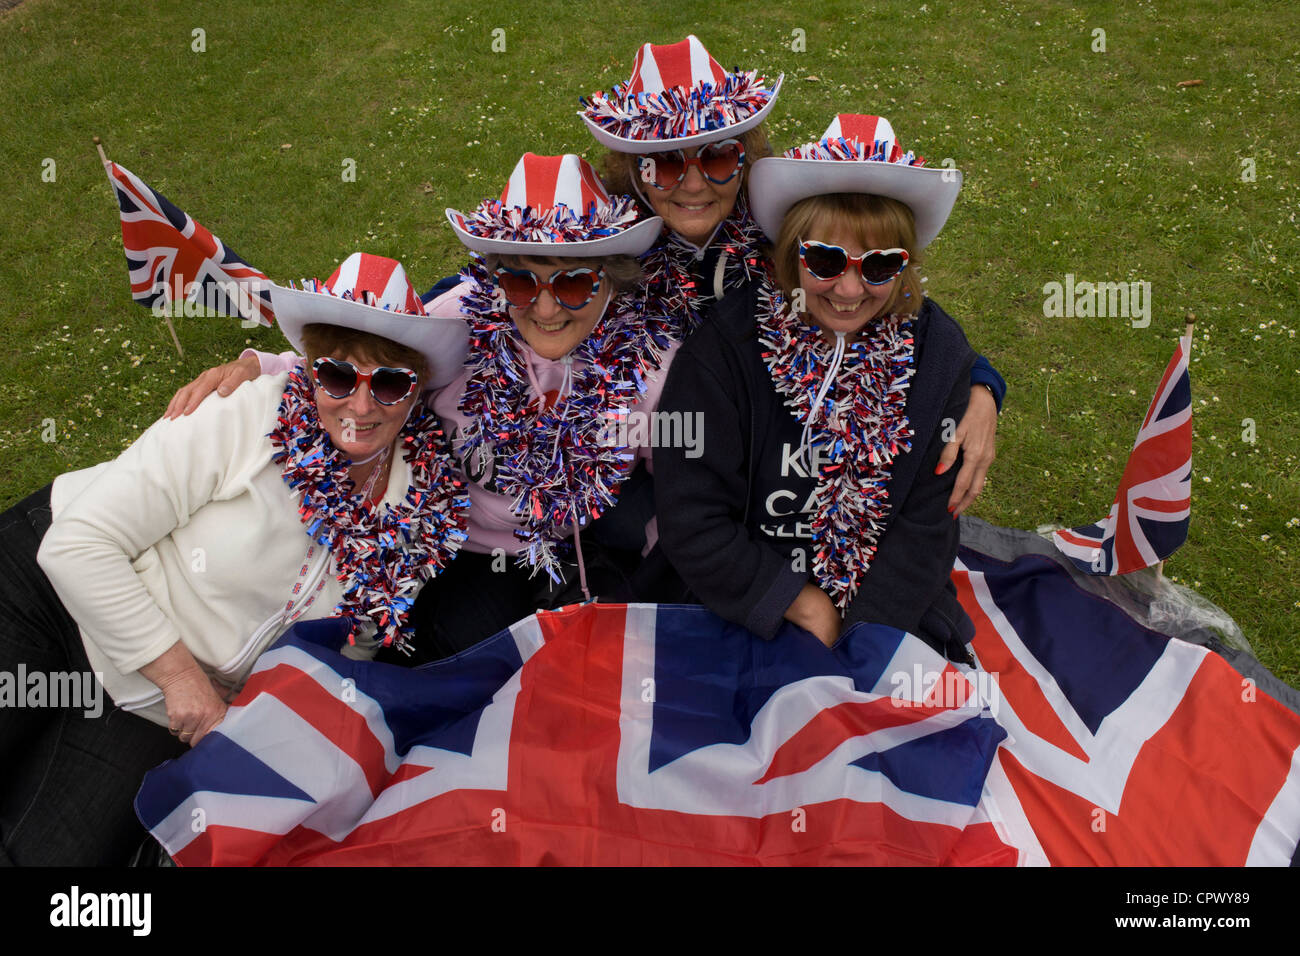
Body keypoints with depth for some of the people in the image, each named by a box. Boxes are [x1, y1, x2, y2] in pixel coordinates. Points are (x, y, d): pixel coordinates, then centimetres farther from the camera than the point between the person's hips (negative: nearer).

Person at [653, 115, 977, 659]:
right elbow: (690, 525, -13)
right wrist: (807, 608, -11)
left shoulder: (936, 351, -4)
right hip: (752, 614, -2)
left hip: (895, 613, 3)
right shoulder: (725, 350, -13)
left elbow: (927, 522, -2)